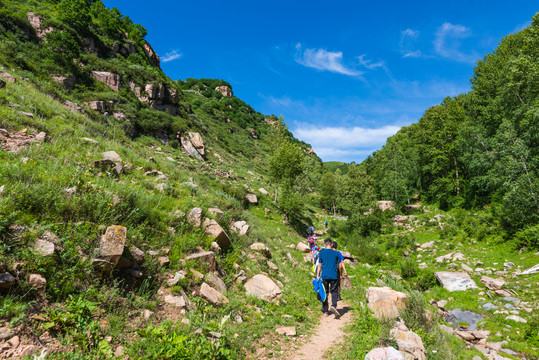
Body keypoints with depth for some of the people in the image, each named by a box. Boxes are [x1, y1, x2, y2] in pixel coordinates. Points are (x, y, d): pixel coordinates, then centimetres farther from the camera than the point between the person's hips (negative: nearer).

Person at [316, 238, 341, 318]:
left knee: (324, 293, 9)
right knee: (334, 291, 6)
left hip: (324, 276, 0)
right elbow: (339, 266, 7)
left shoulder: (321, 253, 1)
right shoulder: (336, 253, 3)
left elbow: (319, 266, 2)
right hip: (334, 276, 0)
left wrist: (317, 276, 10)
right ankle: (333, 306, -19)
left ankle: (325, 311, 14)